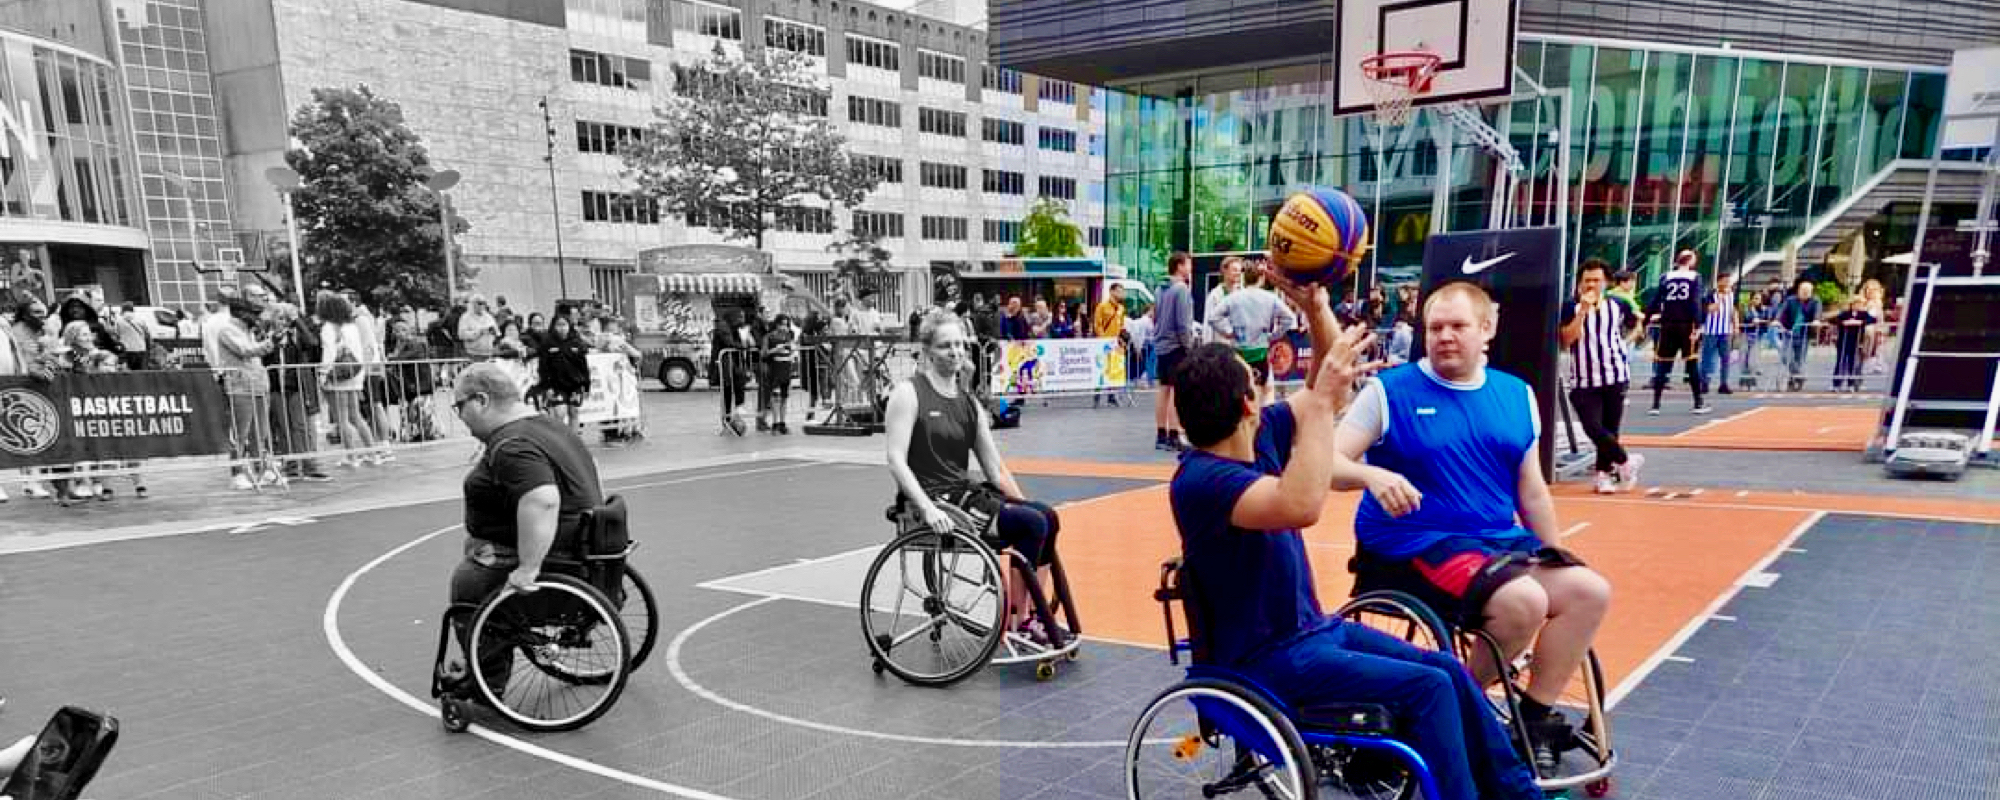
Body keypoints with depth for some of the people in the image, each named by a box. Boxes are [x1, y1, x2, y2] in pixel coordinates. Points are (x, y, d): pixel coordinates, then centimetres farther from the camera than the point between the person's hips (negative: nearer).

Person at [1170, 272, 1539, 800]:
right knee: (1426, 688, -16)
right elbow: (1302, 507, -43)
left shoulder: (1260, 435, 1)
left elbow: (1336, 382, 7)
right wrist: (1321, 402, -39)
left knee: (1446, 668, 5)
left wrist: (1317, 307, -8)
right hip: (1268, 658, -9)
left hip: (1314, 628, 9)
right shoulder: (1202, 480, -26)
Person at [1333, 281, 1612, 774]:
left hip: (1500, 540, 7)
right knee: (1523, 600, -27)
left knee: (1589, 591, -10)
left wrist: (1557, 558, 16)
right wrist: (1372, 475, -33)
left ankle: (1535, 719, 3)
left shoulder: (1517, 395, 10)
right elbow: (1330, 464, -13)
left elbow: (1532, 492, 16)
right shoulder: (1389, 391, -6)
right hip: (1414, 546, -6)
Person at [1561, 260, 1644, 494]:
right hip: (1583, 380, -2)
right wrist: (1583, 310, -20)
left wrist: (1622, 340, 13)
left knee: (1610, 428, 7)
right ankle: (1626, 461, 9)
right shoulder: (1571, 309, -3)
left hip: (1615, 376, 2)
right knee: (1593, 428, -13)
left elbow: (1634, 324, 26)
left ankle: (1604, 473, 22)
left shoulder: (1618, 306, 5)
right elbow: (1566, 341, -18)